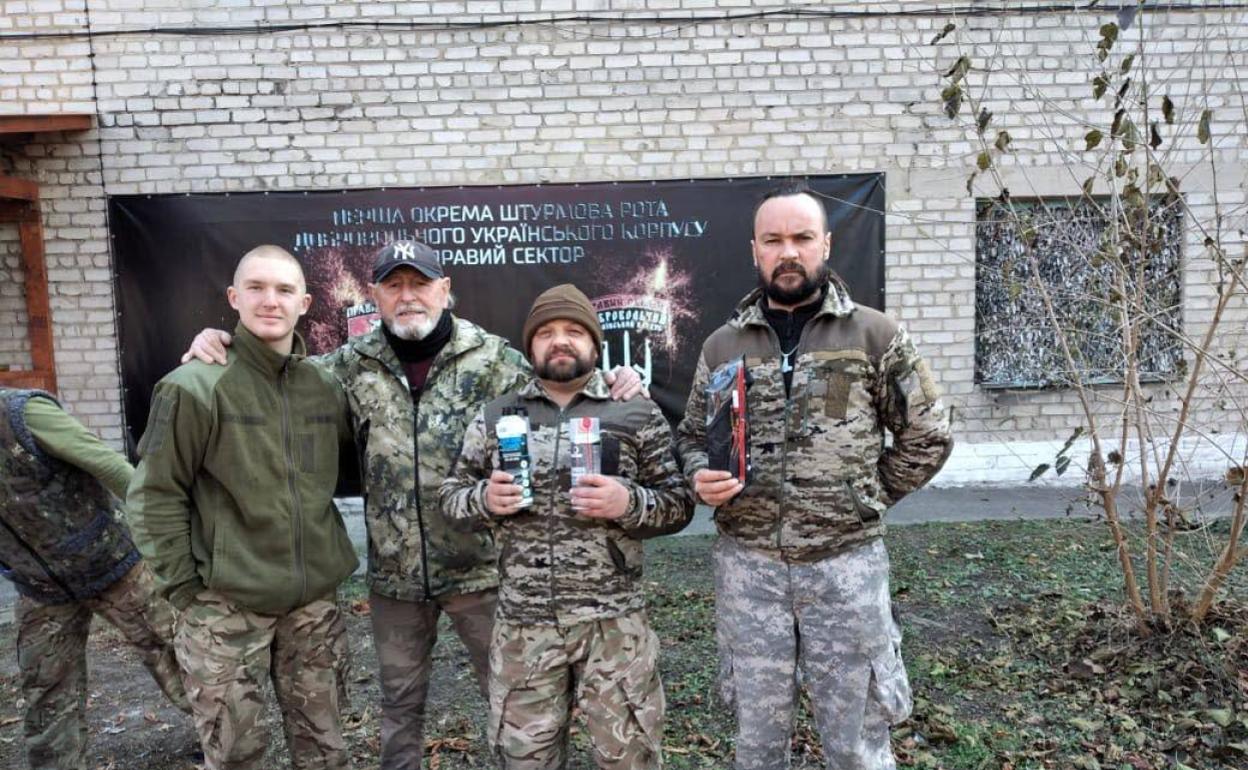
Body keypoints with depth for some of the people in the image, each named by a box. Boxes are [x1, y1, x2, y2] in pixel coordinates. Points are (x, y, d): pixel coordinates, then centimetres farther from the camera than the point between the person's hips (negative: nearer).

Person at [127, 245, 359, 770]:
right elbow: (155, 496, -9)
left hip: (315, 601, 4)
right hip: (227, 607, -4)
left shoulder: (325, 387, 4)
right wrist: (185, 589, -9)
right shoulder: (196, 386, -11)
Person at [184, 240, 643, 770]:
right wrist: (223, 345, -4)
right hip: (394, 572, 3)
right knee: (400, 698, 22)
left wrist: (613, 388, -19)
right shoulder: (353, 364, 0)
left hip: (479, 566, -2)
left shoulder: (493, 357, -7)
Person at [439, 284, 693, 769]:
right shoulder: (494, 417, 5)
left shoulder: (638, 414, -1)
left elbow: (679, 504, 0)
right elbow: (451, 496, 10)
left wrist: (627, 502, -19)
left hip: (614, 620, -1)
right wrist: (485, 499, -11)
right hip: (523, 622, 2)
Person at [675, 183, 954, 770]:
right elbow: (691, 437, 13)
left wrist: (867, 498, 0)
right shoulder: (722, 345, 4)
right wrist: (702, 478, -8)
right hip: (747, 565, 2)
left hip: (846, 562, -2)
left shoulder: (875, 335, -3)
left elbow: (927, 436, 4)